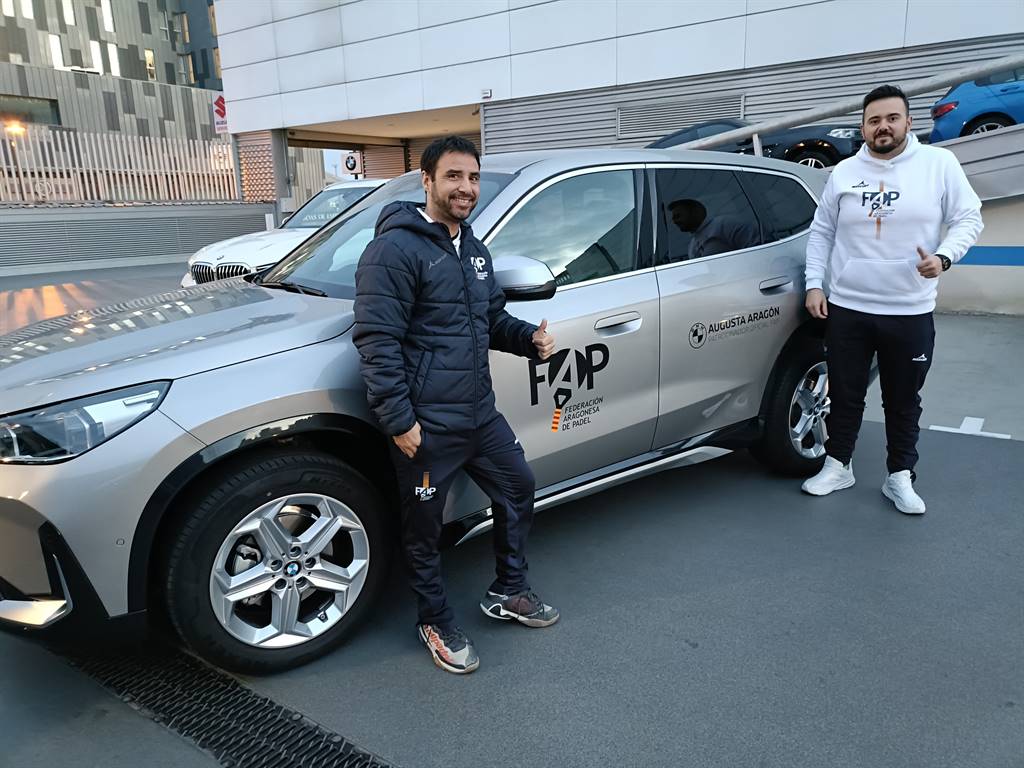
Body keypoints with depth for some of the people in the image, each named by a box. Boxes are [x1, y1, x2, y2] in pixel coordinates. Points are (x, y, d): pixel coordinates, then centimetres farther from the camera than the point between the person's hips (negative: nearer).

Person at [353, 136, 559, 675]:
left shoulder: (473, 249, 13)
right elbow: (376, 341, -20)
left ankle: (507, 593, 41)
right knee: (424, 530, 8)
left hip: (480, 413, 9)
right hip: (426, 425, -9)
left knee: (518, 490, 20)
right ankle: (437, 624, 32)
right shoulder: (395, 249, -16)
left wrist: (530, 338, 1)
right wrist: (398, 419, -22)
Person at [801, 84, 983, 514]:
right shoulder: (844, 173, 5)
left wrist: (944, 257, -17)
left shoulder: (939, 164, 0)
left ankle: (900, 478, 24)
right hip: (846, 309, 1)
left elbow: (968, 219, 2)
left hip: (910, 313, -1)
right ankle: (838, 466, 26)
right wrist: (814, 284, 3)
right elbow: (821, 232, 11)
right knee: (844, 395, 9)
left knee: (903, 401, 9)